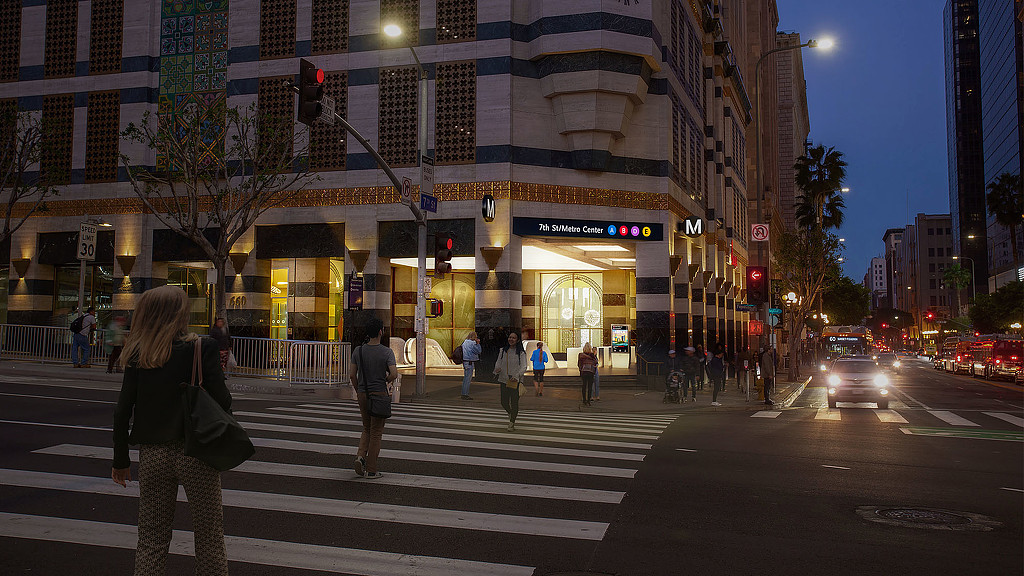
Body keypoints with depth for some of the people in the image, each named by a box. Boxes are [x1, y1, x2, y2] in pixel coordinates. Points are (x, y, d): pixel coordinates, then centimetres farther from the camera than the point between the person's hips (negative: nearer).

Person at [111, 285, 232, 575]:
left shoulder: (137, 354, 0)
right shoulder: (202, 348, -10)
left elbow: (122, 411, 1)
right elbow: (222, 401, -13)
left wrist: (121, 461, 10)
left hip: (152, 454, 3)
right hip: (196, 453, -3)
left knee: (151, 541, 14)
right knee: (209, 540, 8)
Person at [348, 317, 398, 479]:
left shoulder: (358, 350, 0)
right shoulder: (387, 352, -11)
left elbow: (352, 375, 0)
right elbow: (394, 374, -21)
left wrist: (358, 391, 15)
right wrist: (386, 380, 2)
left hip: (362, 394, 4)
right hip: (379, 394, -4)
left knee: (367, 429, 21)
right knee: (376, 432, 5)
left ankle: (361, 455, -3)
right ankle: (371, 470, 7)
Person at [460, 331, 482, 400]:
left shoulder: (465, 342, 14)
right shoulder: (472, 343, -14)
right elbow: (478, 351, -9)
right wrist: (478, 343, 0)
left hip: (465, 362, 10)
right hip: (470, 362, -10)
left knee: (465, 378, 15)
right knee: (468, 378, -6)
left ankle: (464, 394, 21)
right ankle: (465, 394, -5)